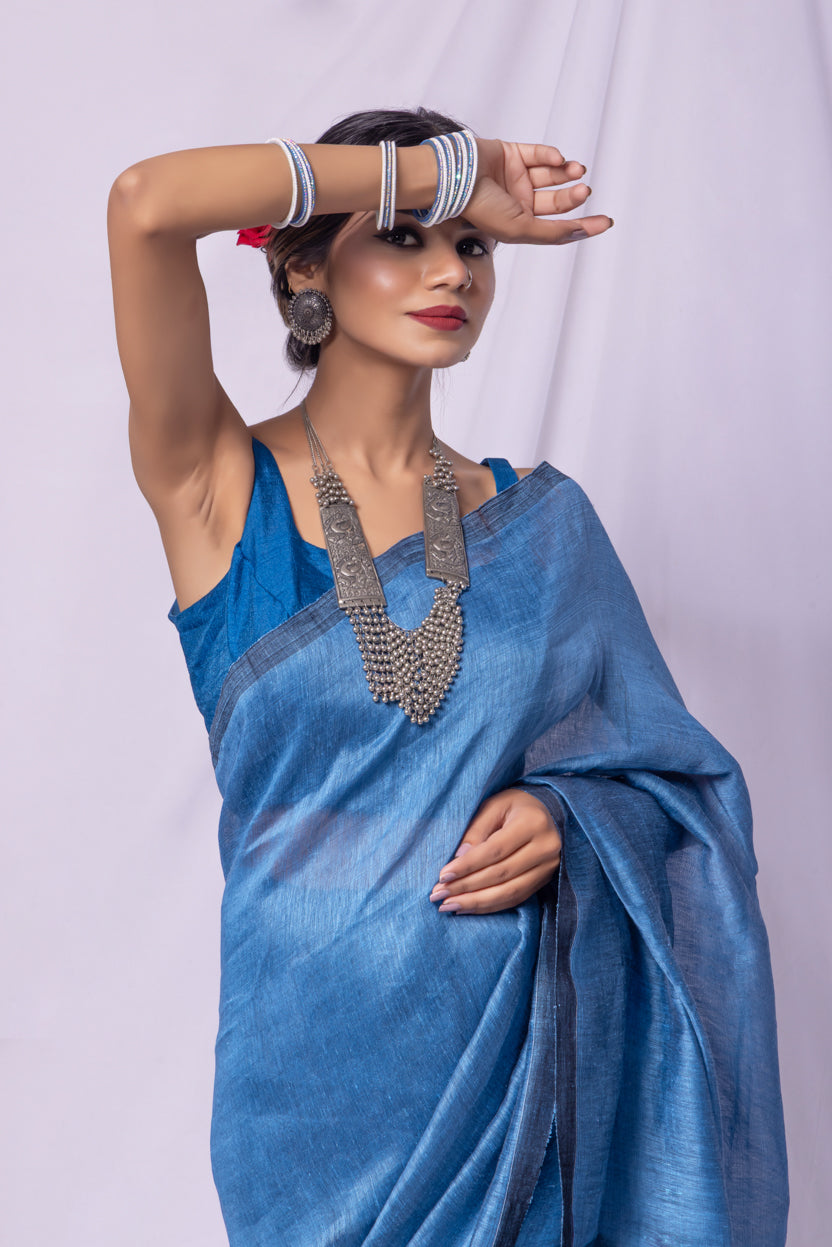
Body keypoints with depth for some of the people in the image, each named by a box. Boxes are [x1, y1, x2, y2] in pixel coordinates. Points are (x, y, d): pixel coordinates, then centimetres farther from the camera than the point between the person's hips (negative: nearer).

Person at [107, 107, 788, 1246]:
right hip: (322, 1060, -2)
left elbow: (675, 773, 8)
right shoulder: (222, 484, -6)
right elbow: (150, 203, -21)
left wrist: (564, 816, -14)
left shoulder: (540, 520, 2)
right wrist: (441, 168, -12)